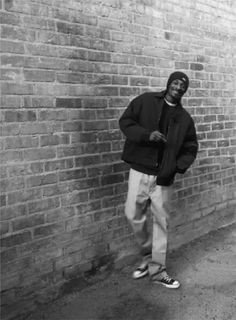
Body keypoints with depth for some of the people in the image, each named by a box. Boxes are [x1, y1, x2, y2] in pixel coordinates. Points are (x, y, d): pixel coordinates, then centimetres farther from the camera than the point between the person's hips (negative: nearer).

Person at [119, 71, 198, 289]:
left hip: (163, 176, 1)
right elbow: (125, 121, -1)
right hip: (140, 170, -1)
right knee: (134, 214, 1)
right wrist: (146, 134, -17)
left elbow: (191, 148, 13)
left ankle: (157, 269, 19)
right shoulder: (145, 101, 2)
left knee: (161, 221, 4)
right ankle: (148, 256, 27)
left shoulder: (185, 118, 8)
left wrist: (178, 166, -6)